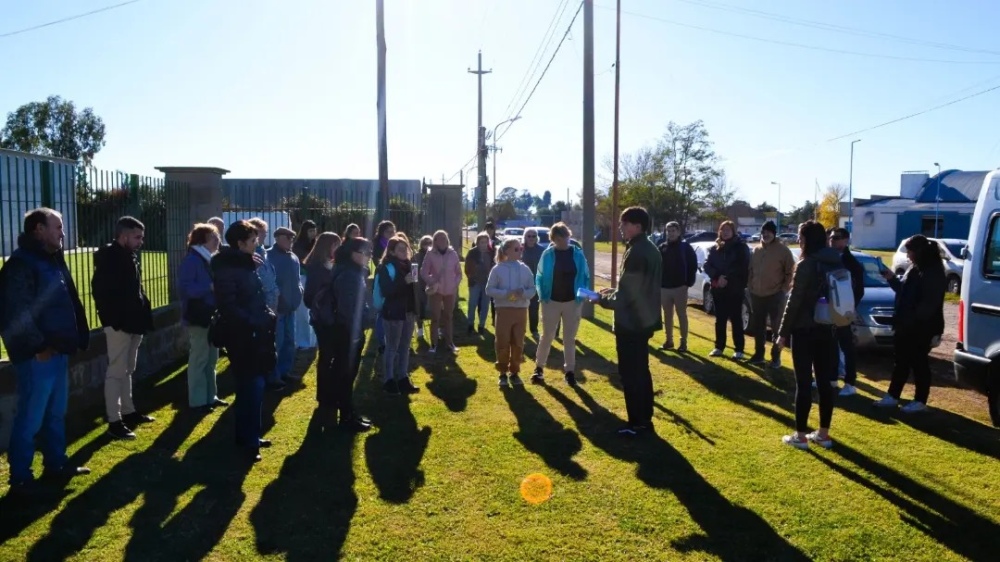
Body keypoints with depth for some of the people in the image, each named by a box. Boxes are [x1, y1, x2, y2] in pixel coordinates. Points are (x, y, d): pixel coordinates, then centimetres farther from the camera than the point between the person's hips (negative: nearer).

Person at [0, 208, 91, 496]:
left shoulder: (53, 260, 15)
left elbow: (68, 303, 18)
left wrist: (76, 338, 10)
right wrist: (37, 346, -19)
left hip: (58, 351, 9)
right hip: (37, 355, -9)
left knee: (56, 413, 19)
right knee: (30, 418, 0)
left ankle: (56, 463, 32)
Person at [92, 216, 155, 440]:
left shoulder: (131, 256, 14)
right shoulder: (108, 257, -12)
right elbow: (100, 290, -18)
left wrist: (144, 311, 11)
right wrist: (113, 318, -20)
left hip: (133, 322, 9)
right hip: (118, 324, -9)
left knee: (127, 371, 18)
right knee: (116, 372, -4)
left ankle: (128, 412, 29)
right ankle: (114, 421, 1)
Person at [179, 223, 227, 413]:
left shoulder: (211, 260, 13)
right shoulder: (191, 260, -13)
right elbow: (185, 288, -22)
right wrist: (210, 287, -25)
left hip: (212, 315, 9)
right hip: (198, 317, -9)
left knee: (211, 358, 15)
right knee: (199, 359, -1)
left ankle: (210, 396, 26)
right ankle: (197, 401, 8)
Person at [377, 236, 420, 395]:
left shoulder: (408, 265, 10)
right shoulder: (385, 268, -11)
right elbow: (386, 291, -21)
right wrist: (404, 281, -27)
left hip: (408, 312, 7)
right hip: (393, 313, -7)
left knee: (405, 347, 12)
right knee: (392, 348, 2)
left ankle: (403, 379, 21)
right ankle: (388, 380, 12)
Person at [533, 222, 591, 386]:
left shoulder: (578, 254, -2)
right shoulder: (548, 254, -5)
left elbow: (585, 276, 3)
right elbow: (540, 277, -1)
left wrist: (582, 296, -7)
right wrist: (542, 296, -10)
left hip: (572, 302, 1)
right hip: (552, 301, -1)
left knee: (569, 338, 10)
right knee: (547, 336, 9)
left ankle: (569, 370, 19)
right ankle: (539, 367, 21)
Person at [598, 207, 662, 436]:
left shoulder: (636, 253, -21)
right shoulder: (650, 250, 11)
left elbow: (626, 296, -21)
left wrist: (604, 299, -5)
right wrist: (613, 292, 13)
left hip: (631, 323, -10)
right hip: (644, 320, 10)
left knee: (630, 374, -1)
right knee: (641, 371, 16)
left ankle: (636, 424, 6)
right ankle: (645, 419, 24)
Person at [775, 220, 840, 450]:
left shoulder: (806, 265, -15)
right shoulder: (836, 263, 8)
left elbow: (794, 302, -15)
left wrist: (783, 332, -8)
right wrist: (833, 322, 16)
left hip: (804, 330, -7)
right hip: (826, 329, 7)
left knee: (804, 383, -1)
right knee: (824, 382, 11)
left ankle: (800, 435, 6)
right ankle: (823, 434, 19)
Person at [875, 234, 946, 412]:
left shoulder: (934, 272, -16)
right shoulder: (915, 268, 12)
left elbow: (929, 303, -22)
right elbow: (903, 290, 21)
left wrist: (915, 319, -24)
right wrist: (891, 278, 7)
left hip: (922, 327, -9)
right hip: (905, 325, 9)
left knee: (919, 363, 2)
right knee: (901, 361, 13)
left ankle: (920, 401, 14)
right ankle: (893, 396, 22)